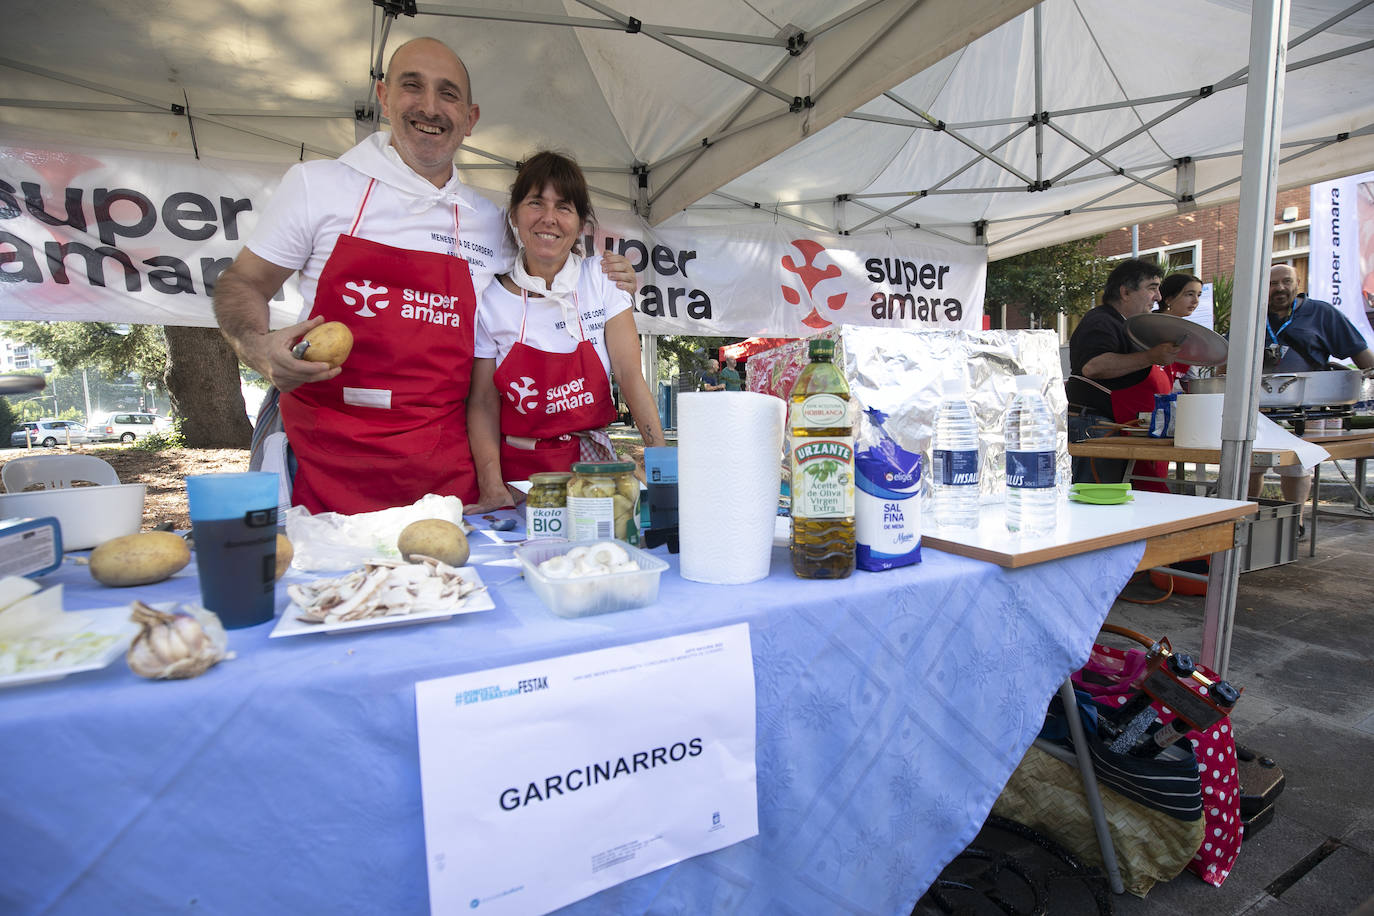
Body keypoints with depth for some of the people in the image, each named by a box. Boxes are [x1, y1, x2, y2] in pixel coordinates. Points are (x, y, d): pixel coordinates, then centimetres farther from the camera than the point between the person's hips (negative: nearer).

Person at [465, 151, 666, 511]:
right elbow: (482, 402, -1)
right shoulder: (490, 298, -1)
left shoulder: (602, 279, 0)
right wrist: (493, 489, -14)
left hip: (592, 464, 1)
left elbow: (630, 376, -5)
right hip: (519, 469, 0)